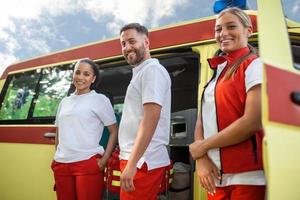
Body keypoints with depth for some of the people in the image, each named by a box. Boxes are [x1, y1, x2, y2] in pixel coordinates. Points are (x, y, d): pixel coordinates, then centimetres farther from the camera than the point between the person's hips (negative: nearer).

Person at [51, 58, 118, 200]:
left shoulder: (100, 100, -1)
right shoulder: (64, 102, 14)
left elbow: (114, 131, -3)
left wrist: (103, 161, -10)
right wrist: (56, 158, 12)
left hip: (88, 164, -5)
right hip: (61, 165, 5)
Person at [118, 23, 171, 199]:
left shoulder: (152, 70, -10)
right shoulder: (140, 73, 19)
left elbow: (151, 117, -21)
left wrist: (131, 163, -23)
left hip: (143, 161, -9)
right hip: (138, 160, 9)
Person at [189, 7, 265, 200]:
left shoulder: (254, 65, -5)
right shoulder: (217, 72, 14)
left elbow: (252, 122, -17)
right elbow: (202, 120, 10)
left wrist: (202, 147, -9)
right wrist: (201, 159, -7)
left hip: (246, 177, -6)